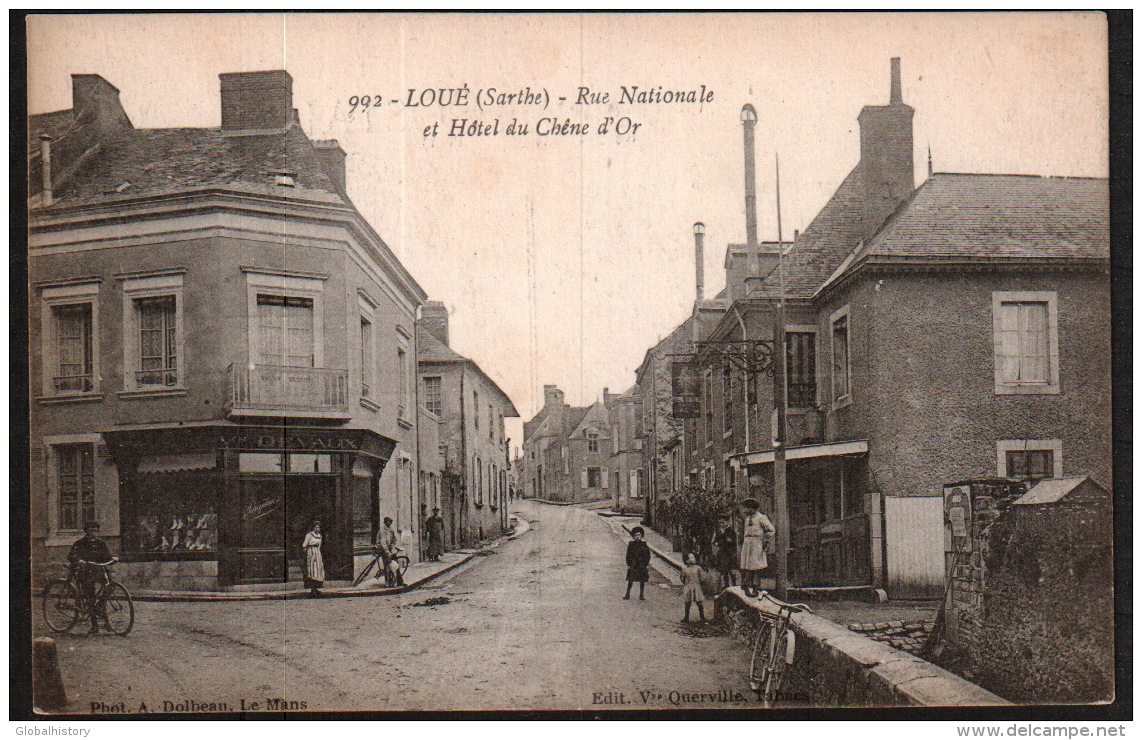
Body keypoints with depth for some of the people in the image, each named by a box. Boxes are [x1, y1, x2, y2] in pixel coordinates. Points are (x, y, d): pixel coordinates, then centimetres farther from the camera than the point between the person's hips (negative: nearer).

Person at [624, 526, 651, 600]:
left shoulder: (644, 545, 4)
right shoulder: (631, 544, 2)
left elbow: (648, 555, 6)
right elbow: (628, 555, 4)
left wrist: (647, 565, -1)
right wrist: (628, 565, -2)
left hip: (642, 565, 1)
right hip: (633, 565, -1)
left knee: (642, 580, 4)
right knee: (630, 580, -2)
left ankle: (641, 595, 12)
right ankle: (627, 595, 3)